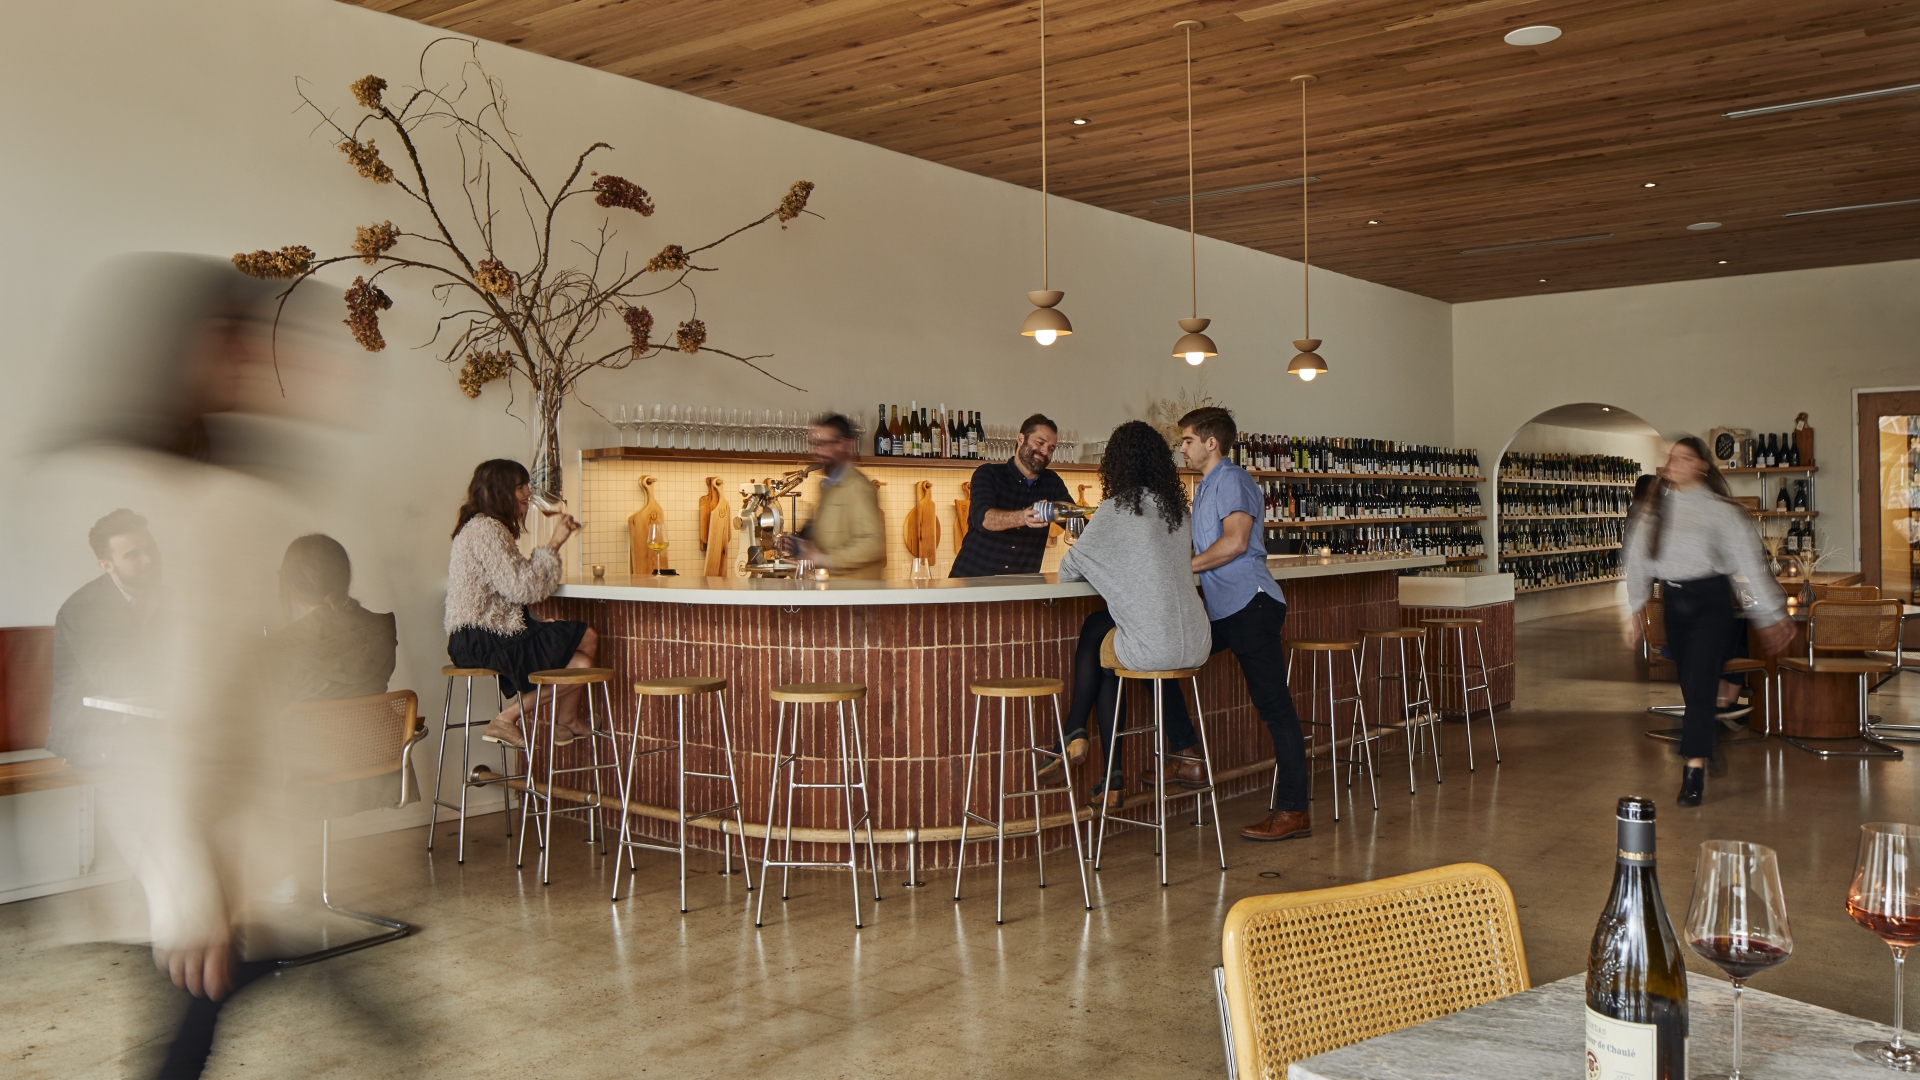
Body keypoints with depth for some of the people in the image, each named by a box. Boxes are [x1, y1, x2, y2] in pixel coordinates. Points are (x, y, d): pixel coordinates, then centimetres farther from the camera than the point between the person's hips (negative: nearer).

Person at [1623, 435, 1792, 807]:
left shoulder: (1720, 510, -6)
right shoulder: (1656, 510, 8)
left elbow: (1751, 562, -4)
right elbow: (1638, 560, 11)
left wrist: (1772, 616, -3)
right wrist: (1633, 611, 7)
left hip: (1711, 601, -4)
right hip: (1673, 602, 5)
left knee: (1700, 685, -11)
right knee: (1690, 687, 9)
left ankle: (1694, 773, -9)